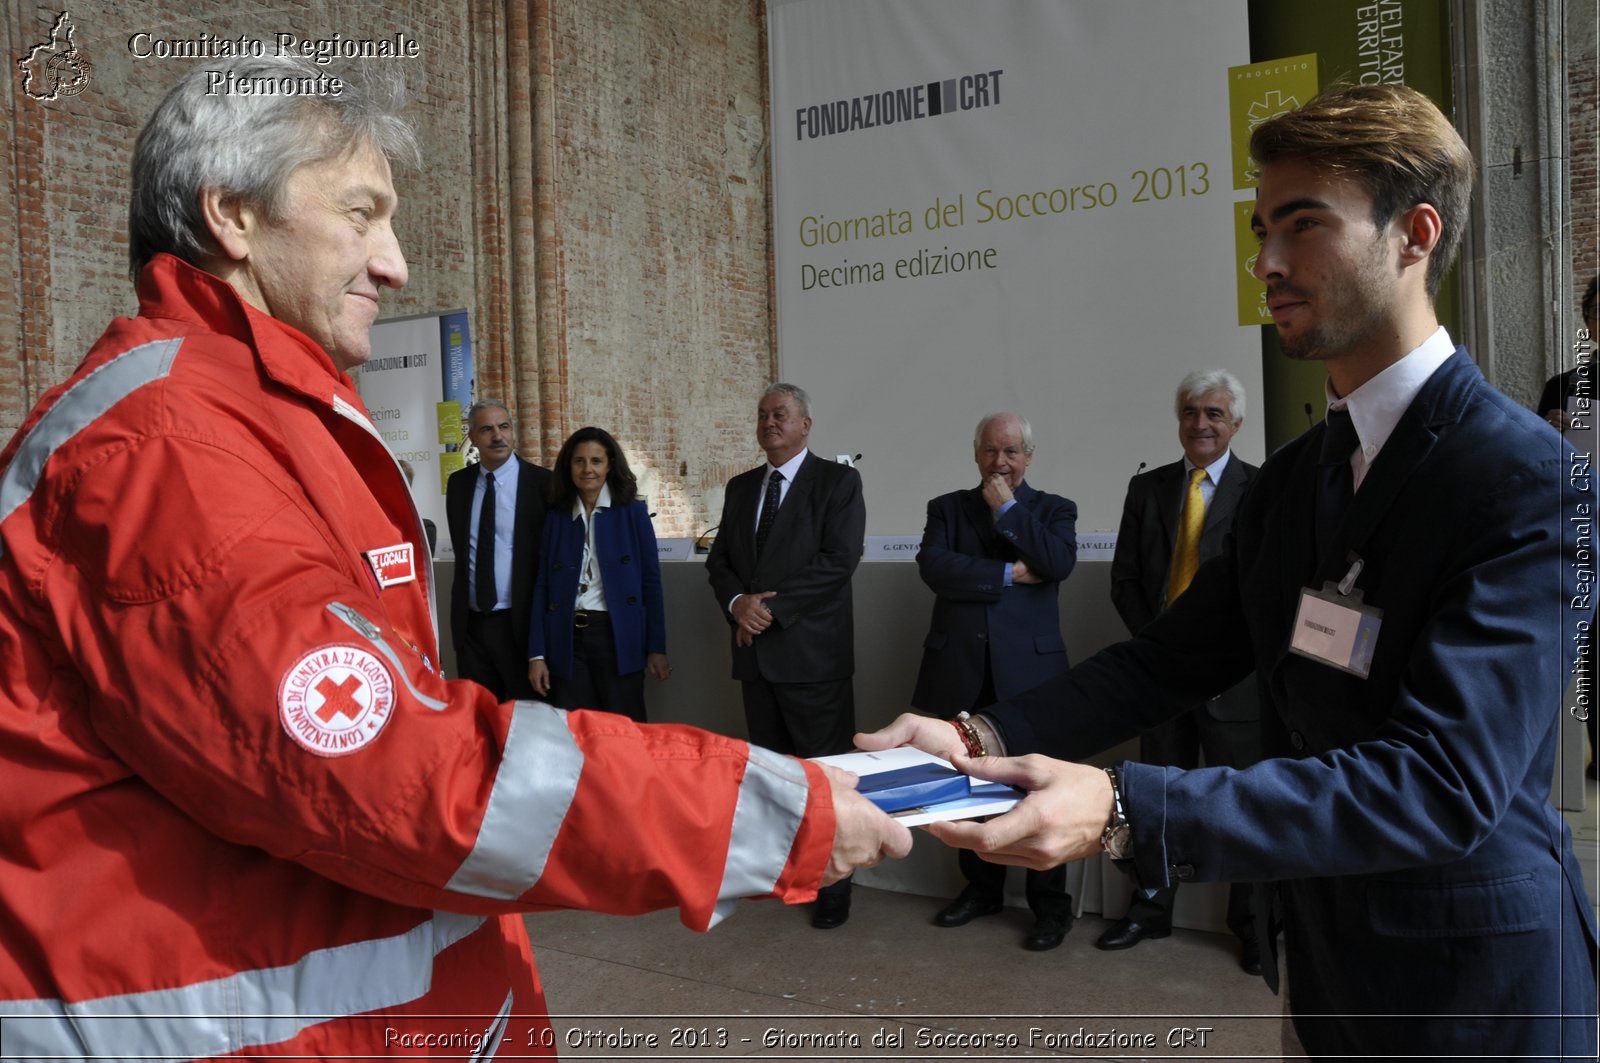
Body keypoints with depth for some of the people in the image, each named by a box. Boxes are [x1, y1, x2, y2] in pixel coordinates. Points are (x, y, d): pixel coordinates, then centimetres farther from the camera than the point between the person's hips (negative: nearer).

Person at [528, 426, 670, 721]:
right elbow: (542, 585, 7)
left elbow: (651, 581, 1)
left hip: (618, 638, -2)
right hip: (567, 641, 2)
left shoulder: (632, 512, 2)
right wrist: (537, 654, 0)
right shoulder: (556, 517, 9)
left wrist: (656, 648, -4)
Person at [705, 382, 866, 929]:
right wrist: (737, 603, -8)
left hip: (811, 652, -6)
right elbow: (719, 559, 14)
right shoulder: (741, 487, 16)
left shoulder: (837, 481, -2)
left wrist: (772, 606, -15)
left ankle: (833, 886, 11)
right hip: (757, 652, 6)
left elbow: (840, 558, -13)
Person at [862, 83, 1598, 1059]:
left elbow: (1444, 779, -30)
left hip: (1474, 983, -7)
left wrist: (1121, 809, -40)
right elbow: (1169, 659, 1)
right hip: (1327, 949, 7)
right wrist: (982, 738, -15)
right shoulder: (1292, 475, 4)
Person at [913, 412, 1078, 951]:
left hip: (1028, 670, -2)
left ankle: (1050, 906, 15)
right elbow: (933, 566, -7)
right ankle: (982, 889, 30)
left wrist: (1008, 508, -7)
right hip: (961, 672, 2)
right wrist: (1008, 574, -10)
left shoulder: (1053, 509, 8)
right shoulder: (947, 508, 11)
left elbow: (1059, 563, -13)